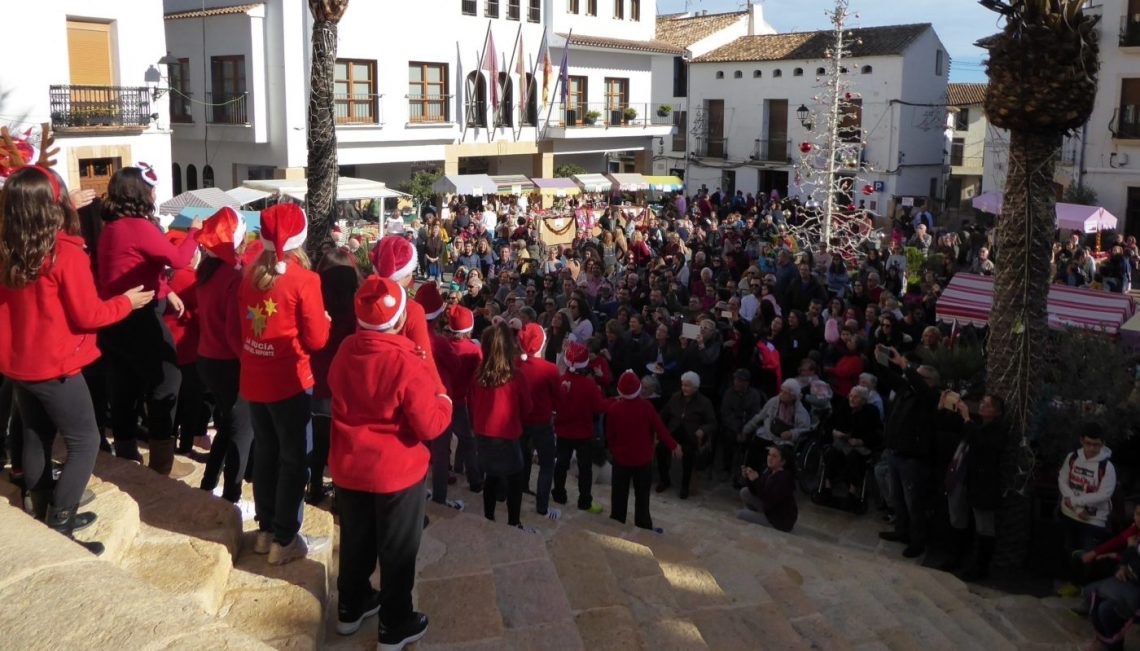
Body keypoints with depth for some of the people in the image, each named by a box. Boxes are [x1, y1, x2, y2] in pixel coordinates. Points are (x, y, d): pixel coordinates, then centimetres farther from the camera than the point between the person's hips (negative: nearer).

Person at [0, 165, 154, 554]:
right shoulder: (66, 253, -20)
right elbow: (87, 315, -15)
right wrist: (127, 301, 0)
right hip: (55, 366, -7)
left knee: (36, 439, 18)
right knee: (84, 442, 4)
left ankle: (47, 518, 31)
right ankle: (57, 532, 2)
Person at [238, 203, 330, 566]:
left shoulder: (251, 276, 1)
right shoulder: (304, 280, -16)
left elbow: (238, 328, 10)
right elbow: (317, 340, -13)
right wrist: (324, 320, 6)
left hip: (254, 381, 6)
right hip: (290, 382, -6)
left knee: (265, 453, 18)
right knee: (295, 459, 5)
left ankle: (266, 530, 28)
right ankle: (284, 540, 10)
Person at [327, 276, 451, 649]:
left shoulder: (346, 350, -7)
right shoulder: (407, 364, -27)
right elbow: (430, 427, -22)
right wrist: (444, 402, -4)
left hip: (348, 466, 6)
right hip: (396, 471, -6)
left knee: (355, 540, 24)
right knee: (398, 550, 13)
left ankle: (351, 608, 43)